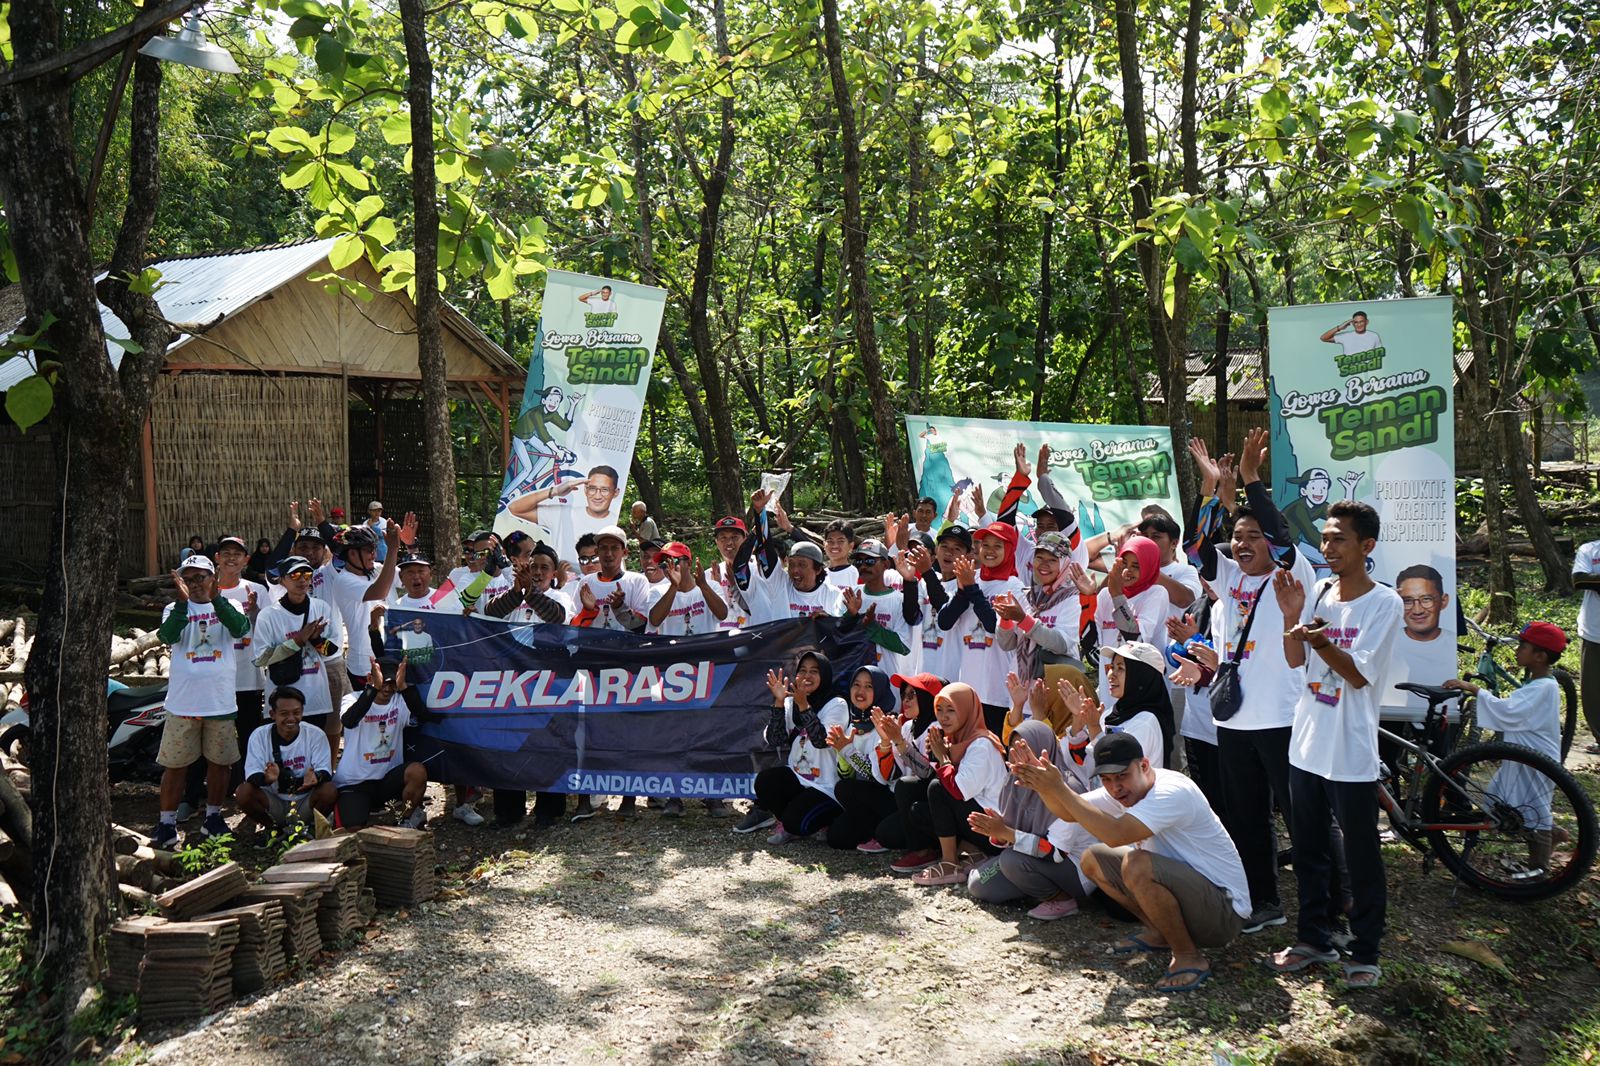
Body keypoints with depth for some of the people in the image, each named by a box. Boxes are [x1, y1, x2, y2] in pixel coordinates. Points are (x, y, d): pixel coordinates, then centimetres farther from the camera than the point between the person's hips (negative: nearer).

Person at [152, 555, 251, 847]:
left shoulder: (225, 607, 3)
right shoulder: (175, 609, 3)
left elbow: (241, 628, -19)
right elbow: (168, 636, -17)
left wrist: (215, 597, -29)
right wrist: (183, 600, -27)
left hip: (221, 702, 1)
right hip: (183, 702, -1)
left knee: (220, 762, 12)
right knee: (175, 765, 4)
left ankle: (213, 817, 27)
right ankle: (167, 822, 13)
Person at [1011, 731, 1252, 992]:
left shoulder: (1174, 792, -26)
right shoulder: (1126, 790, 1)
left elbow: (1115, 835, -39)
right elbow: (1068, 813, -5)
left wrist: (1060, 788, -36)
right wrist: (1043, 786, -25)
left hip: (1224, 911, -9)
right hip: (1179, 890, 9)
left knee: (1137, 865, -33)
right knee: (1092, 860, 4)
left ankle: (1189, 958, -13)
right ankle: (1159, 934, 14)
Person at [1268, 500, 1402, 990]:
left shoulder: (1384, 603, -11)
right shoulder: (1317, 591, 6)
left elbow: (1360, 674, -17)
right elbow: (1295, 661, 6)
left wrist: (1320, 640, -32)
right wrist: (1291, 617, -11)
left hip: (1352, 752, -6)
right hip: (1306, 744, 6)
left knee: (1361, 857, 4)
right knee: (1308, 849, 16)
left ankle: (1365, 952, 16)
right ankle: (1314, 938, 30)